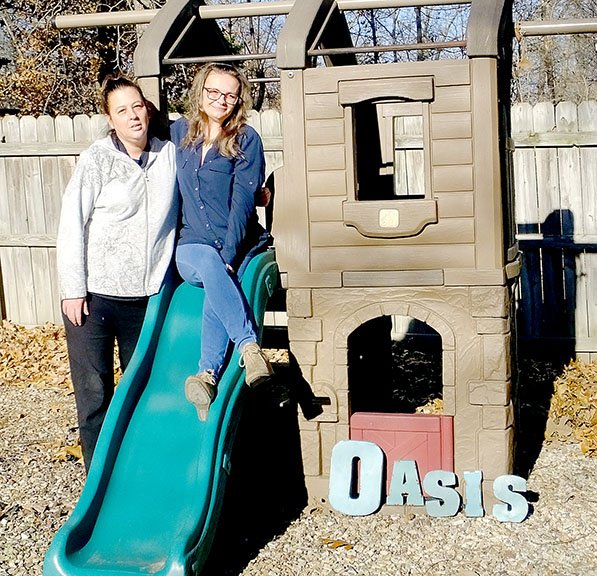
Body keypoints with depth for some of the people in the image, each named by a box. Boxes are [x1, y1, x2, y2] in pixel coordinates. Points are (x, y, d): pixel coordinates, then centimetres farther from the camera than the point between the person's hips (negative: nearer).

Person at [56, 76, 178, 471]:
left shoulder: (169, 154, 4)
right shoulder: (97, 160, -6)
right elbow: (71, 226, -6)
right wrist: (73, 290, -9)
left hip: (145, 295, 3)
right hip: (93, 295, -3)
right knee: (94, 393, 3)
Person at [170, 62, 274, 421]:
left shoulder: (247, 140, 0)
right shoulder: (178, 133, 9)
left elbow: (242, 202, -8)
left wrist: (228, 255, -18)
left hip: (239, 245, -1)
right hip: (191, 246, 2)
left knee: (218, 287, -33)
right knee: (210, 266, -34)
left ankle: (208, 375, -45)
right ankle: (251, 349, -43)